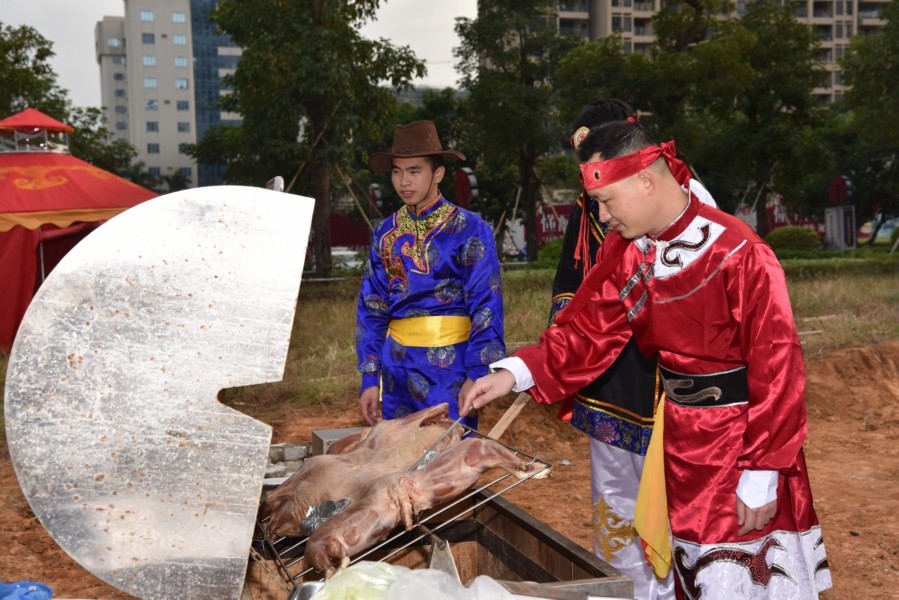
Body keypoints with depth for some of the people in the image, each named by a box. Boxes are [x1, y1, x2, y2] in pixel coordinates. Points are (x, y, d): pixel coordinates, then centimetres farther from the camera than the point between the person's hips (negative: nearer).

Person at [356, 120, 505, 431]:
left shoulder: (469, 230, -6)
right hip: (397, 368, 4)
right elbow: (371, 308, 9)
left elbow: (486, 307, -8)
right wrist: (370, 378, 5)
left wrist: (477, 373, -14)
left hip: (450, 367, -4)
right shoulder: (386, 233, 7)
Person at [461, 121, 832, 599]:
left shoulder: (736, 252, -23)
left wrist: (761, 476, -18)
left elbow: (775, 370, -20)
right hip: (679, 439, 6)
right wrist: (515, 372, -17)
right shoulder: (625, 251, -2)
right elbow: (587, 330, -2)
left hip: (742, 439, -6)